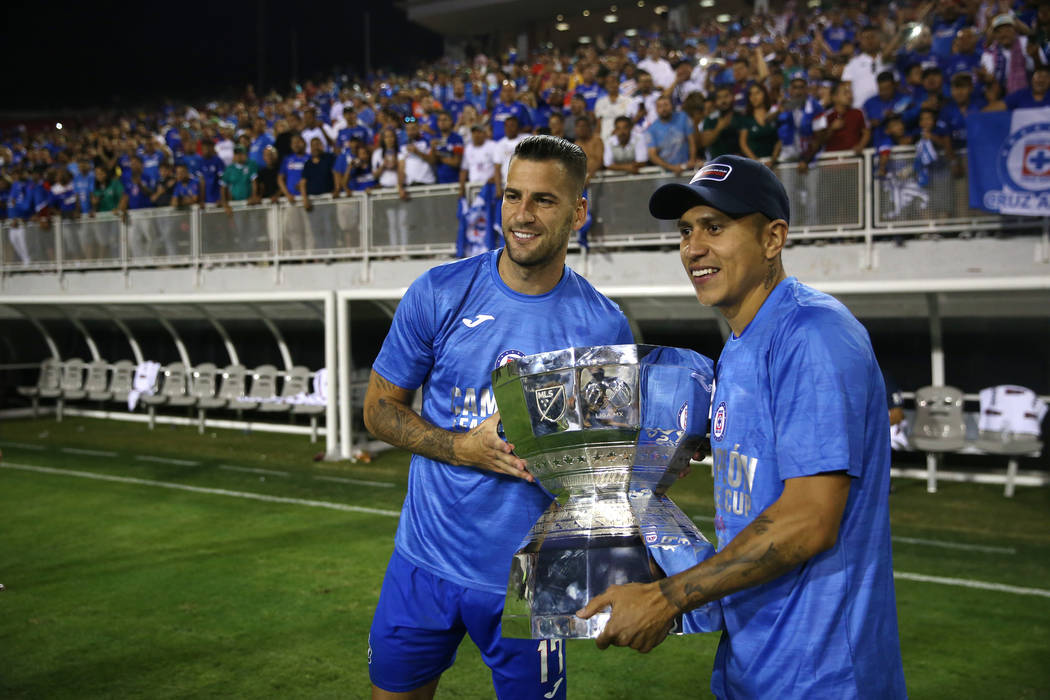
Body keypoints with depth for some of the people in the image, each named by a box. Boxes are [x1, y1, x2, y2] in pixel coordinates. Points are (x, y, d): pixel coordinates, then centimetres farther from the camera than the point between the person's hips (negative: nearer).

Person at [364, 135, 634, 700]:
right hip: (424, 565, 2)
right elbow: (379, 408, 1)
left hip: (530, 577, -1)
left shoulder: (604, 326, -6)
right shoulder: (439, 294, -5)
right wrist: (464, 448, -15)